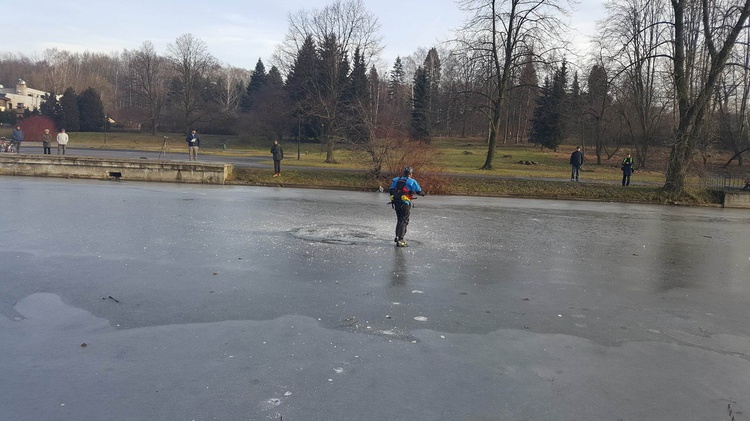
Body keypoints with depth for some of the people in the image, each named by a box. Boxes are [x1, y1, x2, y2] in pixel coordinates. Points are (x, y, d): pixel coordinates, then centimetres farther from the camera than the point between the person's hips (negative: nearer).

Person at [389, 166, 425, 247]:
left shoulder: (396, 180, 10)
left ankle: (397, 237, 29)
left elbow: (391, 190, 10)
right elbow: (419, 192, -3)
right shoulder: (412, 181, -5)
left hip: (396, 203, 6)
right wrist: (423, 193, 19)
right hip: (405, 203, -5)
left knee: (399, 220, 23)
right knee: (404, 221, -2)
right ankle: (400, 240, -11)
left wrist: (393, 199, 18)